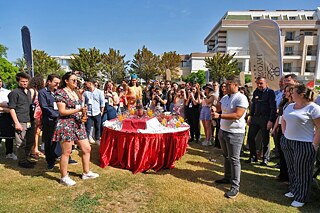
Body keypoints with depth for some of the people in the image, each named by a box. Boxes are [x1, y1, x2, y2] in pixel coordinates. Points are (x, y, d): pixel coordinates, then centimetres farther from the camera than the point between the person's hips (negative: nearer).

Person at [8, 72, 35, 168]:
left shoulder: (29, 92, 17)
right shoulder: (14, 93, -6)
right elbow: (12, 109, -9)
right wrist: (16, 123, -15)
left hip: (30, 121, 8)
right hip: (21, 123, -7)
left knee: (30, 141, 14)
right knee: (21, 143, 0)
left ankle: (26, 159, 29)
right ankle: (22, 161, 14)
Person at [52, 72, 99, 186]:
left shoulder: (75, 92, 14)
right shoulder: (60, 93, -10)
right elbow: (62, 111, -15)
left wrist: (83, 116, 2)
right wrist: (79, 110, -21)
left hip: (78, 125, 8)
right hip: (66, 125, -8)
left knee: (87, 149, 10)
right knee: (66, 152, 3)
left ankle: (86, 172, 26)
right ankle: (64, 177, 19)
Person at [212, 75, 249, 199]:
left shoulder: (241, 98, -17)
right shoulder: (225, 97, 8)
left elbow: (237, 115, -26)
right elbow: (218, 108, 20)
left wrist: (219, 116, -27)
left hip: (235, 133, -8)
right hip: (223, 130, 8)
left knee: (234, 159, -2)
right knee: (226, 156, 19)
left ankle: (235, 186, 7)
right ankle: (227, 178, 35)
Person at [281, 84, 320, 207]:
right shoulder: (290, 106, 8)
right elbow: (283, 120, 22)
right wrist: (284, 133, 12)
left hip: (304, 144, -7)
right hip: (288, 142, 7)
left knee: (302, 172, 5)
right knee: (291, 169, 18)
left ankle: (301, 198, 19)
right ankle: (293, 190, 35)